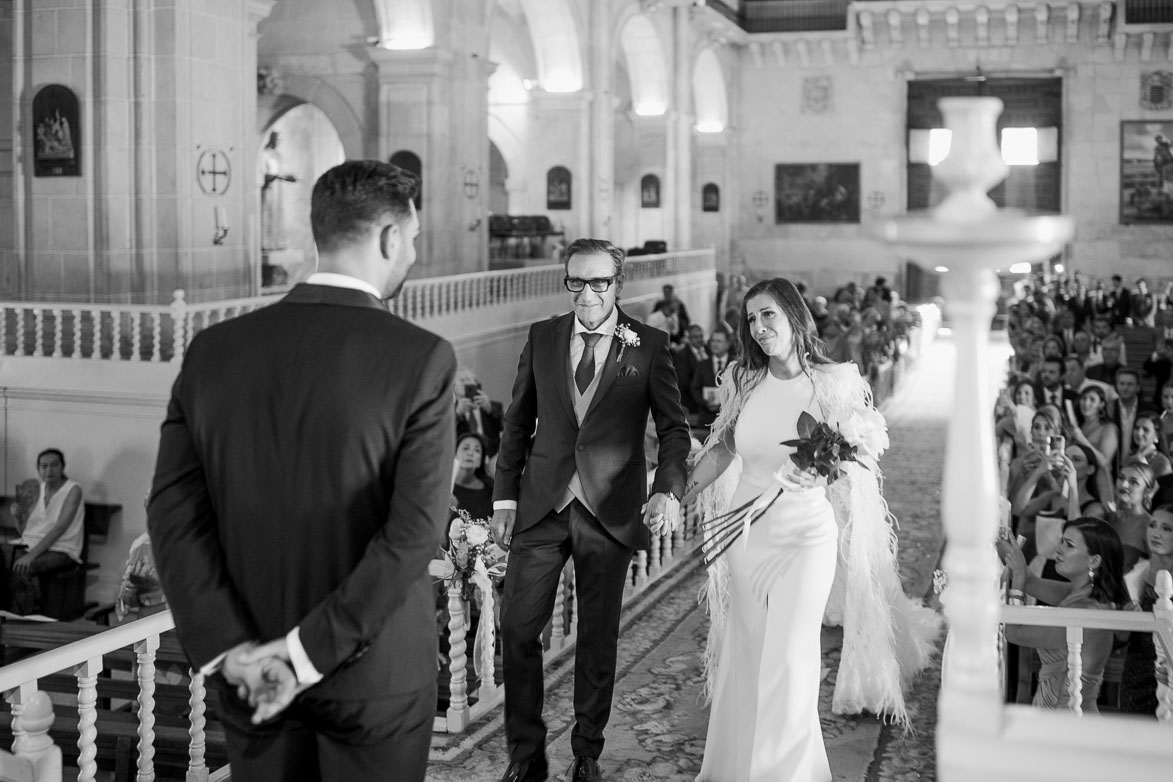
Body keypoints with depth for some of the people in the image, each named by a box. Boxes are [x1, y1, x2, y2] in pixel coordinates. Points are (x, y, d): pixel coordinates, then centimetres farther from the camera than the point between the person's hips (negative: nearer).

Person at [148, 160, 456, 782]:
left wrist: (230, 648, -9)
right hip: (375, 676, -3)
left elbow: (174, 510, -6)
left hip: (250, 676, 4)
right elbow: (414, 532, -20)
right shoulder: (421, 358, -14)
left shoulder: (213, 350, -2)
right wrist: (308, 652, -16)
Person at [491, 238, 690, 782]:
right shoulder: (542, 338, 6)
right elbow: (518, 422, 10)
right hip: (541, 507, 2)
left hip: (610, 511, -2)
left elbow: (674, 428, 0)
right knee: (517, 628, 0)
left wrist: (668, 490, -16)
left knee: (599, 637, 8)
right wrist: (506, 495, 4)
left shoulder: (649, 346, -1)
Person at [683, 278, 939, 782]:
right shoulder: (742, 381, 0)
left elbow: (866, 447, -3)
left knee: (789, 659, -5)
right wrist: (678, 495, 7)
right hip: (745, 533, 4)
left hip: (805, 536, -4)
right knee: (745, 655, 13)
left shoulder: (833, 383, -11)